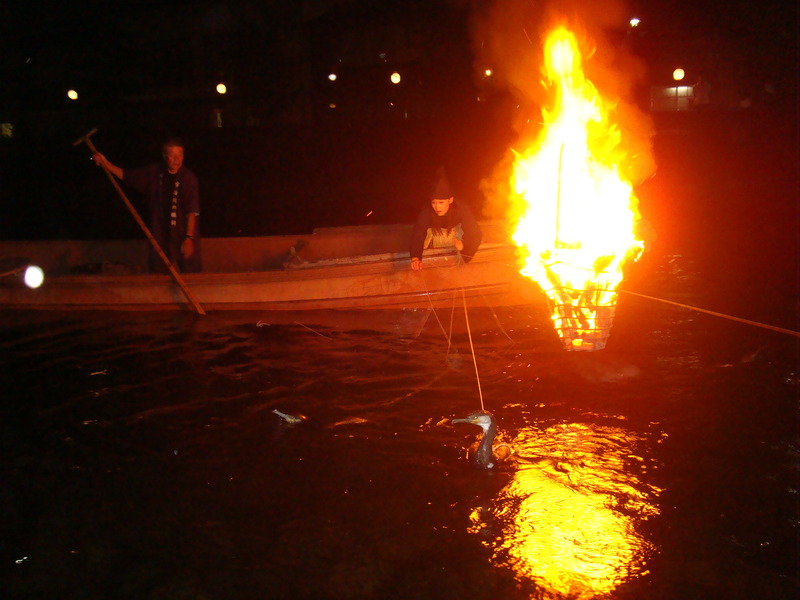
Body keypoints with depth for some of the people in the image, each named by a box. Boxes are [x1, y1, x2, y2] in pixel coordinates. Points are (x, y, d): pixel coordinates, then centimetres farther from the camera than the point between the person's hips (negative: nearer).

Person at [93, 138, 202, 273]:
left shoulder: (189, 178, -13)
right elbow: (126, 175, 14)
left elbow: (192, 211, -17)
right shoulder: (155, 173, 2)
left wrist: (189, 238, -21)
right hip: (160, 234, 5)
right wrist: (105, 163, 4)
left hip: (183, 234, -5)